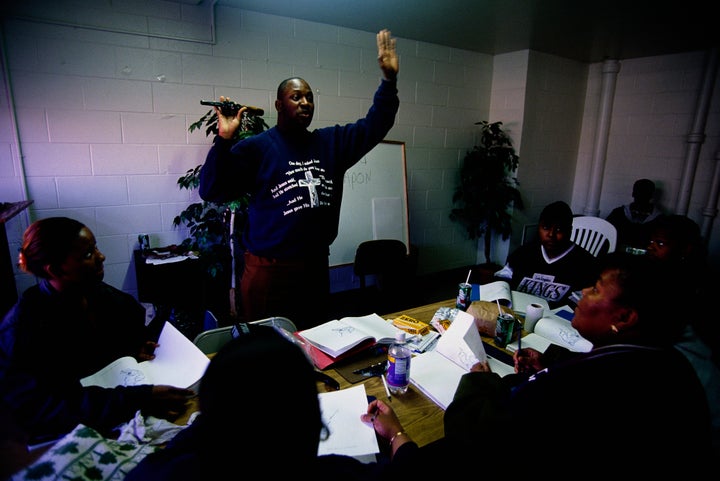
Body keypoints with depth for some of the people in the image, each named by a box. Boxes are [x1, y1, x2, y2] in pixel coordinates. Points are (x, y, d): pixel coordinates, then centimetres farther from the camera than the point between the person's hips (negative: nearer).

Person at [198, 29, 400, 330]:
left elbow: (373, 127, 6)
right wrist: (223, 140, -24)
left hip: (317, 267, 5)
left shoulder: (331, 142, 9)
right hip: (269, 270, -4)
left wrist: (389, 79, -3)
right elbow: (212, 191, -12)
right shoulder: (256, 147, -7)